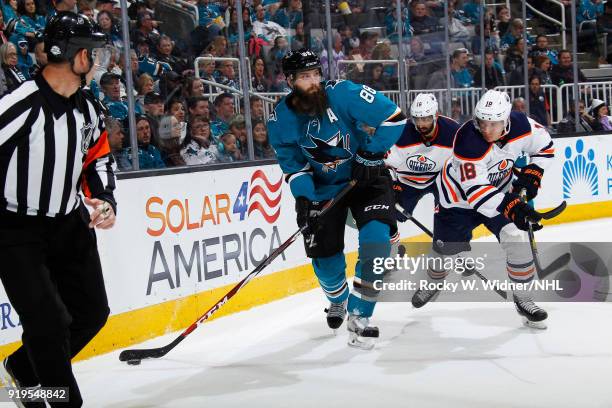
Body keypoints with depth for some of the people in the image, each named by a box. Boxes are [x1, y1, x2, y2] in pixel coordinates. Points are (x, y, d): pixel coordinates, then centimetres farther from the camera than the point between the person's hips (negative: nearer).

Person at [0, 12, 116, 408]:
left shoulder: (88, 107, 0)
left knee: (92, 313, 13)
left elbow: (98, 156, 14)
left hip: (69, 223, 8)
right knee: (50, 322, -11)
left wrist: (105, 200, -1)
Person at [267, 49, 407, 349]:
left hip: (366, 178, -2)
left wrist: (370, 153, -23)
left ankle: (359, 316, -8)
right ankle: (338, 300, 37)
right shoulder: (280, 119, -12)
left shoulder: (343, 94, -23)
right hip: (322, 188, 2)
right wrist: (303, 197, -20)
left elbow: (394, 118, -19)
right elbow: (293, 164, -5)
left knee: (376, 240, -22)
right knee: (325, 256, 1)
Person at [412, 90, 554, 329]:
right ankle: (434, 283, 42)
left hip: (498, 190, 3)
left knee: (516, 237, -16)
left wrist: (531, 174, -12)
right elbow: (475, 190, -39)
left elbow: (543, 145, 1)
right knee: (446, 248, 8)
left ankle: (523, 298, 0)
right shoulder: (467, 140, -36)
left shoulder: (521, 125, -22)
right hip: (459, 195, -3)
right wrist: (512, 207, -48)